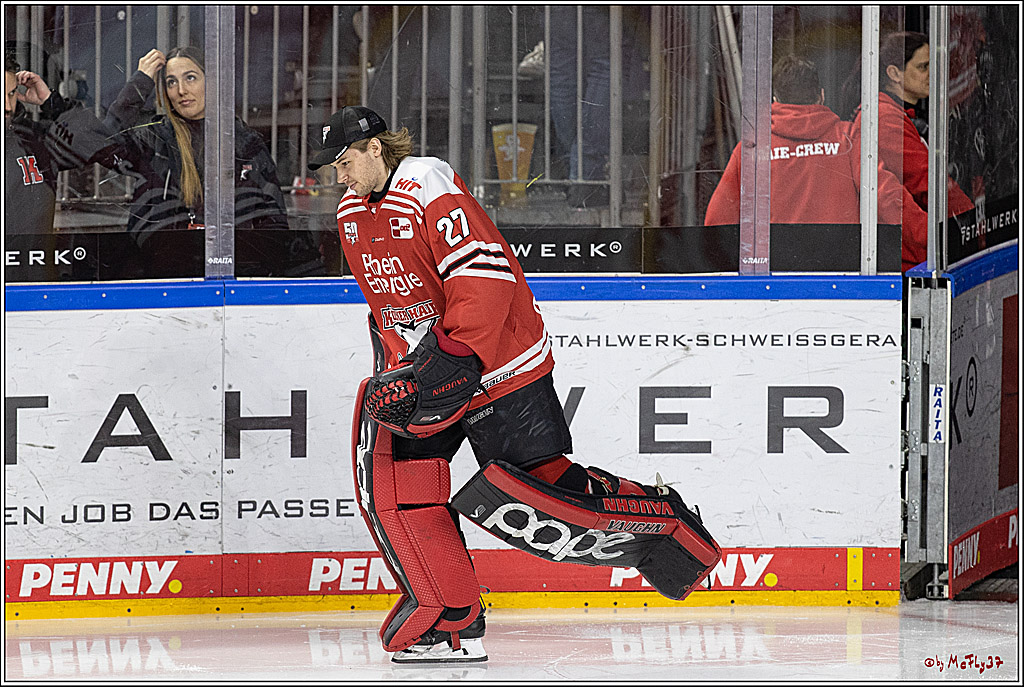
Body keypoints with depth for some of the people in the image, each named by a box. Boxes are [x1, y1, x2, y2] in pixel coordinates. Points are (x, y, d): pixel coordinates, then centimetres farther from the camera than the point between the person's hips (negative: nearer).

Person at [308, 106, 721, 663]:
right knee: (391, 480, -8)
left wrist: (454, 358, -29)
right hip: (421, 364, 8)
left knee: (535, 486, -11)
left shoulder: (430, 188, -18)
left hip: (495, 361, -8)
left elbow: (486, 276, -25)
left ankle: (663, 525, 11)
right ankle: (452, 621, -2)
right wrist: (397, 365, 10)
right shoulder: (352, 214, 9)